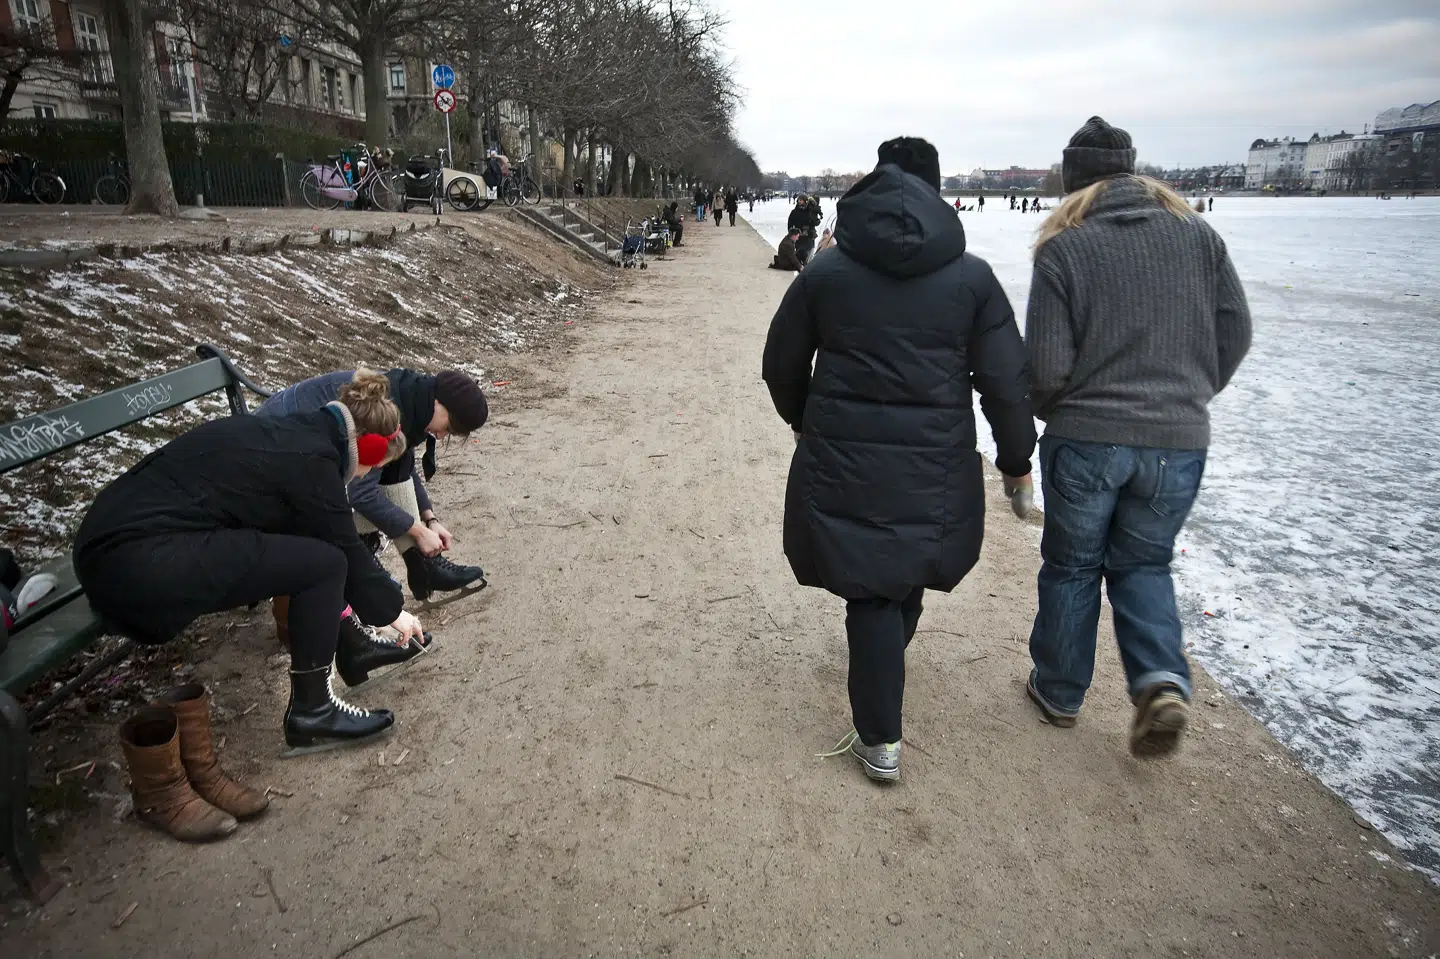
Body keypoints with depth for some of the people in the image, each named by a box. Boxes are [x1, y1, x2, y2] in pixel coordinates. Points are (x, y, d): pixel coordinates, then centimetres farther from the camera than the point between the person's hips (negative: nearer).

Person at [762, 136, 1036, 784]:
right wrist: (1016, 458, 12)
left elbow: (781, 363, 8)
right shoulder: (972, 276, -2)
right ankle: (885, 661, 51)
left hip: (842, 458, -1)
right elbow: (1006, 382, -2)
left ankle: (880, 740, 10)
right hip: (935, 464, 1)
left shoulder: (825, 270, -1)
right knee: (909, 573, 24)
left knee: (869, 590, 6)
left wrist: (800, 418, 27)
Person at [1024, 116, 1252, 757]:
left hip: (1085, 439, -3)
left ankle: (1059, 692, 28)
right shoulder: (1199, 235, 3)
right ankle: (1162, 681, 2)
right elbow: (1235, 336, 5)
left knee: (1071, 566, 15)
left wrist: (1047, 411, 9)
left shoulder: (1063, 249, -9)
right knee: (1142, 564, 21)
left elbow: (1046, 368, -12)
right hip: (1179, 441, 3)